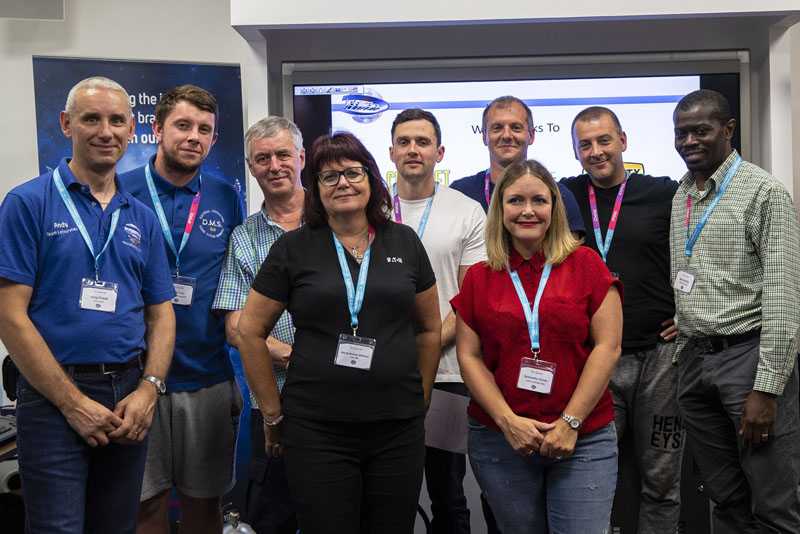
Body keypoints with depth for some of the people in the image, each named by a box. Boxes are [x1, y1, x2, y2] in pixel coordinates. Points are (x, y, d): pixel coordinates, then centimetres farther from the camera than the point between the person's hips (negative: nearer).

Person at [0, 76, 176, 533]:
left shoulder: (142, 219, 9)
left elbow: (161, 314, 10)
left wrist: (148, 390, -6)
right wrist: (74, 402, -13)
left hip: (129, 398, 5)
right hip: (53, 397, -5)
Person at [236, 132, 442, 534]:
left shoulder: (404, 242, 6)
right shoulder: (293, 248, -1)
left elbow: (429, 328, 13)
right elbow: (250, 331, 3)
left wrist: (420, 398, 11)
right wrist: (273, 413, 4)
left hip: (399, 430, 2)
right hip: (317, 432, -2)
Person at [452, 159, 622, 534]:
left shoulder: (586, 264, 0)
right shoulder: (479, 278, 5)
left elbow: (607, 347, -4)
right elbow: (469, 357, 3)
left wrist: (570, 422, -9)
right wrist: (508, 420, -9)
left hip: (584, 439, -1)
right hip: (499, 440, 2)